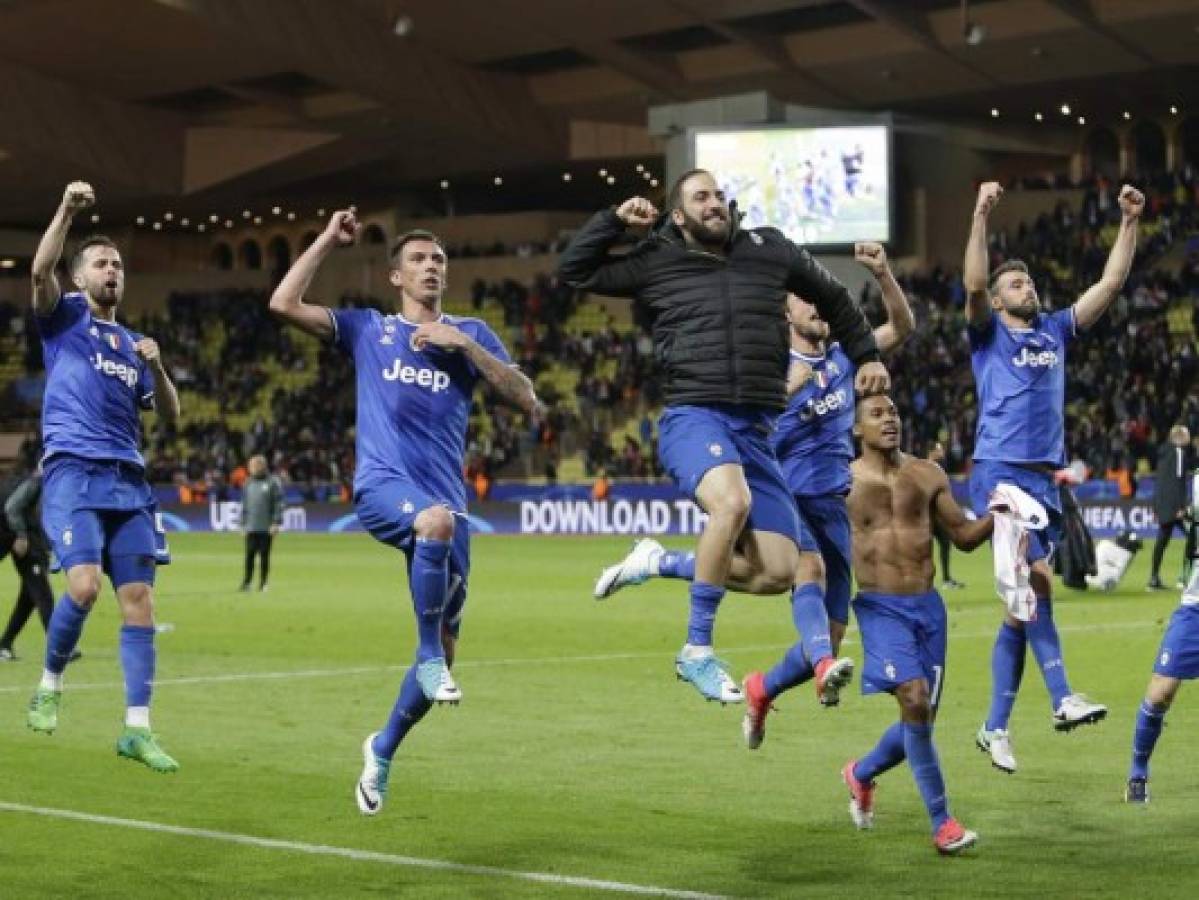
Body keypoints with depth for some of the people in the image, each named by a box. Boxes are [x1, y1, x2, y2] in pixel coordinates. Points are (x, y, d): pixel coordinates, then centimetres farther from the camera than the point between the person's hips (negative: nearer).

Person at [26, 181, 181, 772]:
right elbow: (40, 270, -12)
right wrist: (67, 211, -21)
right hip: (72, 472, -5)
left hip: (128, 480, 5)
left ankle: (137, 730, 0)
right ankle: (49, 684, 4)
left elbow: (169, 414, 20)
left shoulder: (132, 343, 23)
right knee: (84, 585, -22)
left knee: (139, 601, -3)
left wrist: (156, 367, 3)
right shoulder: (64, 316, 10)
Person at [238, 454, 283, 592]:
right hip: (251, 527, 4)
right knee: (249, 555, -1)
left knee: (264, 555, 1)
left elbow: (278, 504, -5)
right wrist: (243, 524, 12)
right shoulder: (248, 484, 14)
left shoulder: (273, 482, -1)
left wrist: (276, 523, -12)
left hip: (267, 528, -4)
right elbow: (244, 505, 18)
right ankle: (246, 582, 1)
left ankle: (263, 583, 8)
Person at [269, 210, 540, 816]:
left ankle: (383, 750, 25)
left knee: (444, 650, 3)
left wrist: (464, 344, -5)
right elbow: (283, 304, 2)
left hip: (446, 497, 3)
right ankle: (428, 656, -24)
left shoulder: (470, 333, 15)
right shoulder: (369, 329, 13)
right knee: (438, 519, -40)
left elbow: (526, 401, 3)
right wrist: (328, 241, 6)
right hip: (382, 485, -3)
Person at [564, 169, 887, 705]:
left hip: (755, 430, 4)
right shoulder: (657, 264, 8)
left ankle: (661, 564, 18)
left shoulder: (769, 252, 14)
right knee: (732, 502, -36)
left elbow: (833, 298, 28)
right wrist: (615, 219, 3)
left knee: (778, 573, -4)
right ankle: (697, 653, -24)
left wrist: (866, 356, 22)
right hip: (692, 417, -4)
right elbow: (573, 271, 11)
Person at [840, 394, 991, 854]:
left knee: (921, 718, 8)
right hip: (880, 608, -4)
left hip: (928, 607, 4)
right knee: (914, 700, -22)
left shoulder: (928, 475, 8)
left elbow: (964, 536, 11)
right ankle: (942, 824, -15)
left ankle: (861, 774, 39)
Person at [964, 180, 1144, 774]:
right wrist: (981, 217, -22)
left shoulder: (1056, 330, 19)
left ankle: (995, 728, 10)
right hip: (999, 472, -5)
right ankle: (1062, 700, -25)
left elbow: (1110, 284, 16)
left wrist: (1129, 224, 8)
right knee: (1037, 579, -22)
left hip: (1046, 479, 5)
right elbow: (973, 285, -14)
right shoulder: (988, 334, 5)